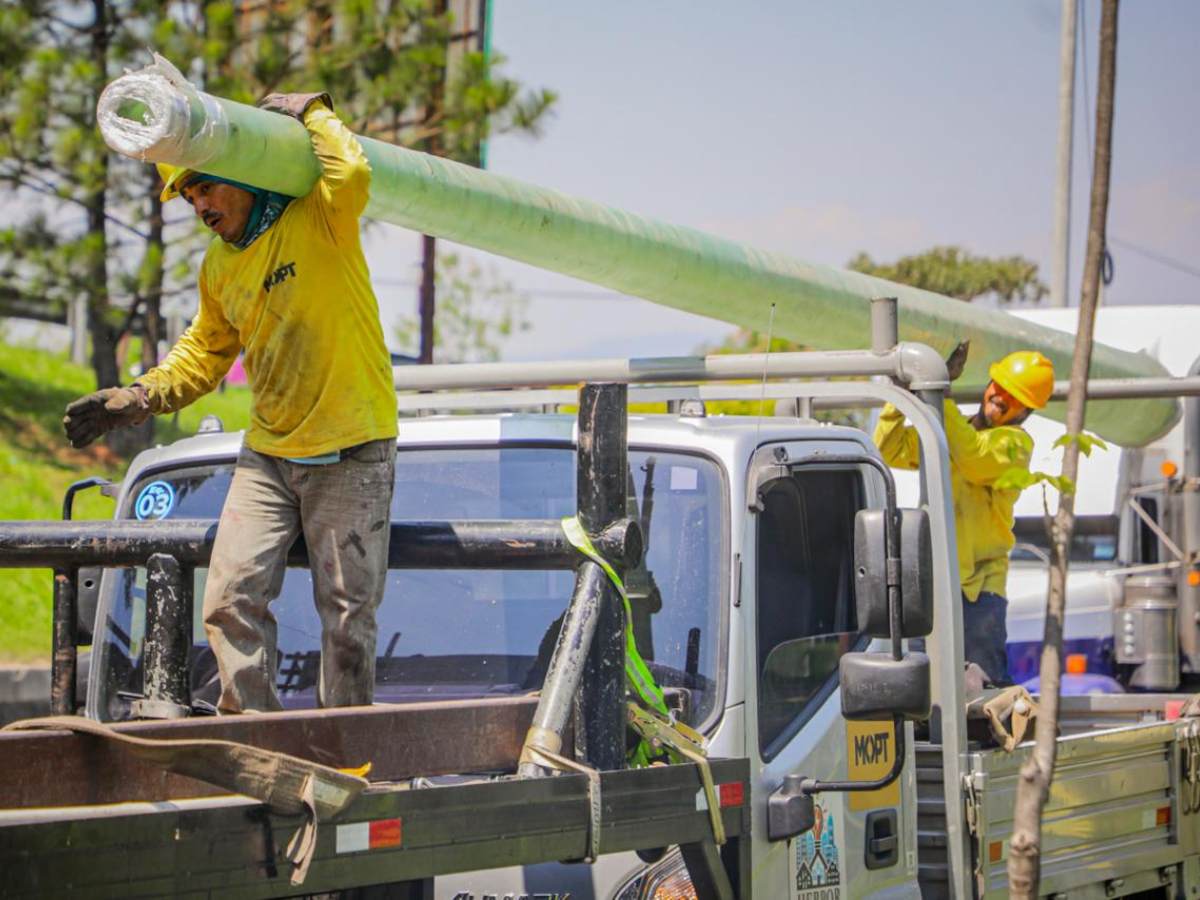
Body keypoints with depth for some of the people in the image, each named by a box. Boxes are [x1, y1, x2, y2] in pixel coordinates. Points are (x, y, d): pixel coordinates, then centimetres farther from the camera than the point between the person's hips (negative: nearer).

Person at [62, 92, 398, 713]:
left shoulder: (318, 220, -10)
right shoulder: (219, 265, 10)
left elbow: (351, 174, -33)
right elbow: (206, 351, 23)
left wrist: (311, 113, -15)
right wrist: (140, 397, 8)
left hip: (350, 452, -6)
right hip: (267, 455, 6)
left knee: (347, 611, -1)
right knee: (232, 597, -6)